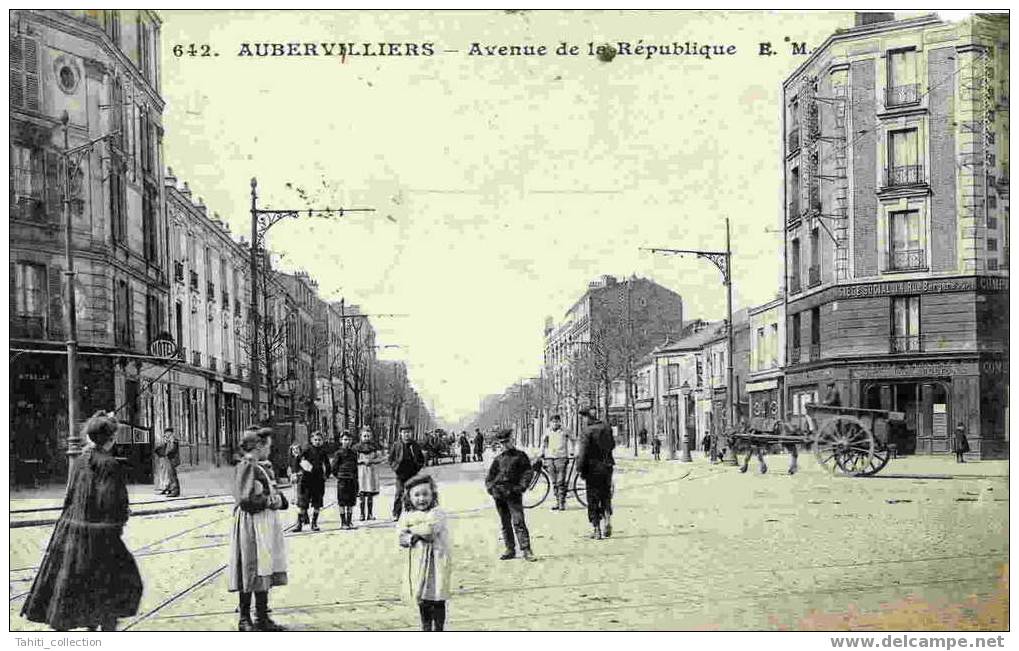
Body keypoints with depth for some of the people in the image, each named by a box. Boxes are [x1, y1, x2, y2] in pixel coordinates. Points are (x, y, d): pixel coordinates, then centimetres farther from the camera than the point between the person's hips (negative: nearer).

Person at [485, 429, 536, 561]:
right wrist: (490, 486, 1)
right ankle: (510, 550, 16)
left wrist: (521, 486, -11)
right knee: (505, 524, 9)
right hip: (498, 493, 5)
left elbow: (527, 472, 1)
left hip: (513, 493, -5)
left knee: (519, 522, -12)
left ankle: (526, 550, -13)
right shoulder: (498, 459, 16)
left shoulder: (520, 456, 7)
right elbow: (490, 476, 19)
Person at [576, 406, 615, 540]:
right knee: (606, 496, 20)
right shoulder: (606, 428, 3)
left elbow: (583, 452, -18)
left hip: (594, 468, -5)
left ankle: (596, 530, 4)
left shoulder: (587, 431, -15)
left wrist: (580, 469, -11)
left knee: (593, 499, 3)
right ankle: (608, 519, 3)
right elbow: (612, 444, 15)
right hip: (607, 466, 5)